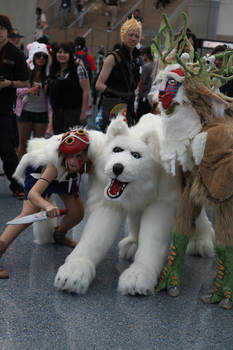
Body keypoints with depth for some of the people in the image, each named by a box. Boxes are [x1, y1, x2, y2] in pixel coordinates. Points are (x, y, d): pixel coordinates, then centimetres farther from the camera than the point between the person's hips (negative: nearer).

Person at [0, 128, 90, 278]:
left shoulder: (90, 159, -35)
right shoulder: (57, 163, -45)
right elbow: (32, 193, -53)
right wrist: (48, 206, -73)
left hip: (66, 176, 5)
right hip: (40, 171, -5)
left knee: (78, 213, 2)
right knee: (29, 213, -25)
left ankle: (59, 235, 34)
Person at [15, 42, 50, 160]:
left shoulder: (47, 74, 1)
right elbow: (16, 89, -7)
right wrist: (28, 90, -23)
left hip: (42, 112, 2)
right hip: (26, 111, -2)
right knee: (23, 143, 7)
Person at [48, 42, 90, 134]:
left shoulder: (78, 69, -4)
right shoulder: (53, 71, 12)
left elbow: (86, 91, -8)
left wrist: (83, 112, -13)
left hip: (74, 112, -6)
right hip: (57, 113, 6)